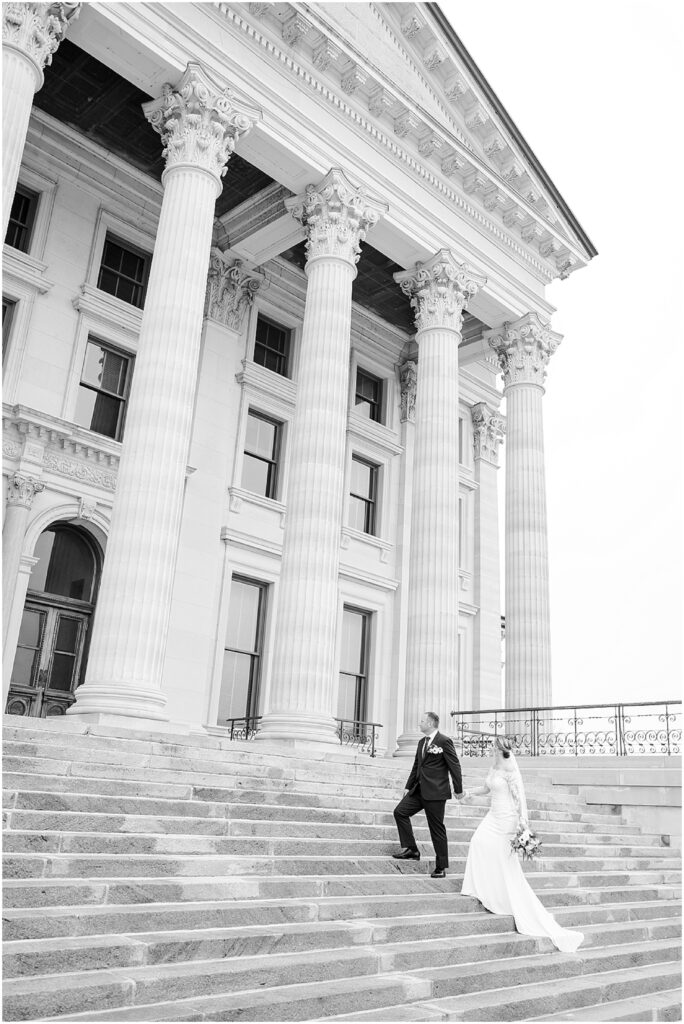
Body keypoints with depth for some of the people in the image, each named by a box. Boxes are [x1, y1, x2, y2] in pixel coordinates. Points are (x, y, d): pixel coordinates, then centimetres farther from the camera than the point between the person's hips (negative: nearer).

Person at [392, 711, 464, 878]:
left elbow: (454, 766, -8)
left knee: (437, 829, 0)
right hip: (419, 790, 8)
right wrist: (409, 786, 19)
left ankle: (441, 868, 11)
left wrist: (458, 789, -7)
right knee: (400, 811, -5)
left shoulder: (444, 742, -10)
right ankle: (410, 849, 4)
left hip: (435, 792, -8)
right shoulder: (421, 742, 14)